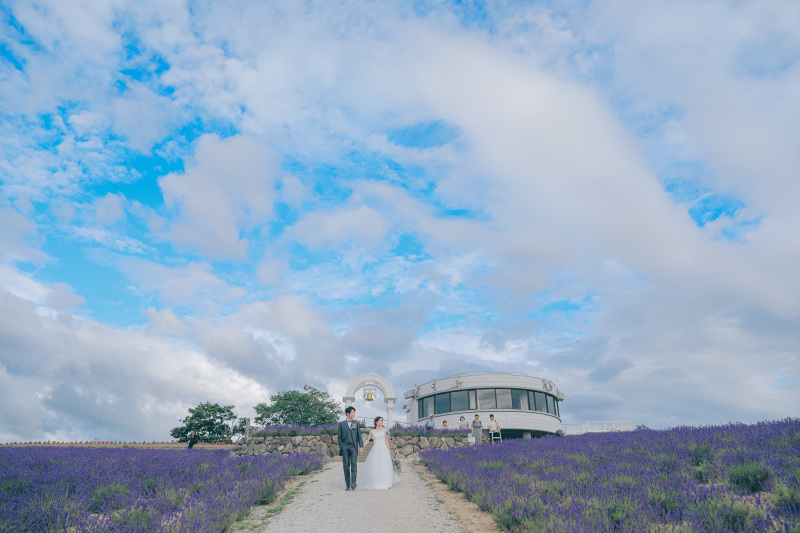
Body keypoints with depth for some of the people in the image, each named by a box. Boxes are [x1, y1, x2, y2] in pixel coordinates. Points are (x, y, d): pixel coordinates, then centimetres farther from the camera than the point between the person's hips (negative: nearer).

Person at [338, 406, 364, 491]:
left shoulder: (356, 423, 11)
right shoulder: (341, 424, 8)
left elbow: (359, 436, 9)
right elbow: (339, 437, 8)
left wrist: (361, 447, -1)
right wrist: (341, 447, -1)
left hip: (353, 446, 0)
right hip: (345, 447, 0)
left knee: (354, 464, -15)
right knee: (346, 467, 2)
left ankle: (353, 483, -22)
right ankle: (348, 485, 9)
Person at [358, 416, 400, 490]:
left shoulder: (384, 431, 9)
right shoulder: (372, 432, 7)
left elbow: (386, 441, 10)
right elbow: (367, 440, 5)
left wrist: (389, 451, 7)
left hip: (383, 449, 0)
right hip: (375, 450, 0)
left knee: (384, 466, -3)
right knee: (373, 467, -4)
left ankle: (384, 483, 7)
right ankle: (374, 483, 9)